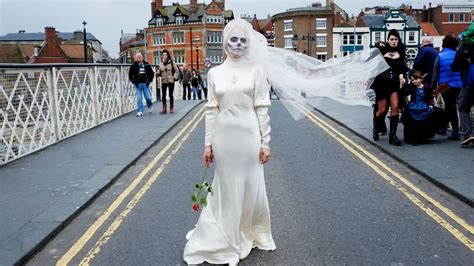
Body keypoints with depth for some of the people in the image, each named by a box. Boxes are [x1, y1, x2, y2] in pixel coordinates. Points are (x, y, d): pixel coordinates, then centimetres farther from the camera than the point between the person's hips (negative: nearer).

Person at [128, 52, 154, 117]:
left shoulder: (146, 64, 3)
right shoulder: (134, 66, 1)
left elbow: (152, 73, 11)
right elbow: (130, 75, 10)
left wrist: (149, 81, 4)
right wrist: (134, 82, 3)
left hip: (145, 84, 0)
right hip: (138, 85, 0)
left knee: (148, 97, 0)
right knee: (139, 99, -2)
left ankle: (150, 106, 32)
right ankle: (140, 111, 5)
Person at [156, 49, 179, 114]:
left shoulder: (171, 63, -1)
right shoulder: (160, 65, 6)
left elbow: (177, 70, 3)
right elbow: (158, 73, 12)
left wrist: (175, 77, -8)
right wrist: (157, 73, -11)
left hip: (171, 81, -2)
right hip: (163, 82, 2)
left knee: (170, 95, 3)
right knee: (163, 95, -4)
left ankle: (171, 108, 16)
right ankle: (164, 109, 4)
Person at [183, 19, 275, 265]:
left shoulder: (256, 70, -1)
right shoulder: (214, 73, 4)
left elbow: (262, 109, -2)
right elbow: (211, 111, 5)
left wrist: (265, 142, -5)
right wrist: (208, 143, 2)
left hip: (248, 136, -1)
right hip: (224, 137, 1)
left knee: (251, 187, 9)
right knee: (227, 188, 10)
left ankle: (249, 234, 32)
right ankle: (227, 239, 26)